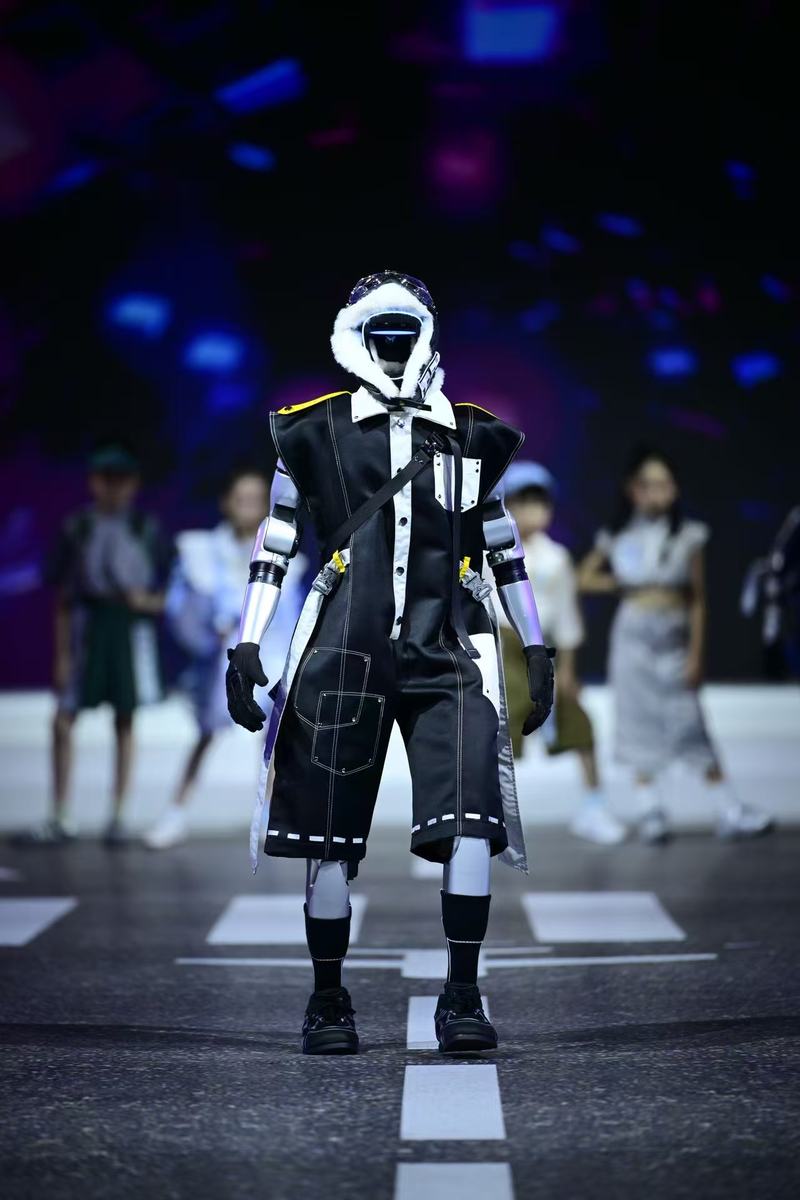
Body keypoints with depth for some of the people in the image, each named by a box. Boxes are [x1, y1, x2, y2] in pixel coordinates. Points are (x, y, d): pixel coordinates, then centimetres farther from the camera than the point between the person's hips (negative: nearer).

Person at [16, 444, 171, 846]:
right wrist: (62, 654, 0)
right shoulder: (76, 528, 3)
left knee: (125, 723, 4)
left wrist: (146, 601, -15)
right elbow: (63, 598, 4)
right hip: (86, 627, 0)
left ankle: (117, 818, 12)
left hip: (131, 627, 0)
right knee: (63, 720, -4)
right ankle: (59, 819, 4)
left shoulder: (148, 530, 2)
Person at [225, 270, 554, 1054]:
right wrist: (246, 646, 4)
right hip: (345, 652, -1)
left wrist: (536, 651, 19)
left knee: (472, 824, -13)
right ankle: (327, 1002, 15)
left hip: (447, 653, 1)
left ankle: (461, 997, -3)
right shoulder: (317, 432, 10)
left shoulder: (470, 437, 16)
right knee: (330, 837, 0)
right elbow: (272, 549, 11)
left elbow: (504, 551, 22)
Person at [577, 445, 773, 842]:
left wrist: (695, 654, -3)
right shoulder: (619, 536, 3)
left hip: (674, 635, -1)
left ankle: (729, 810, 1)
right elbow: (585, 578, 11)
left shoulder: (687, 536, 0)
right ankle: (650, 812, 10)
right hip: (634, 633, 1)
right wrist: (624, 584, 0)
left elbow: (697, 600, 1)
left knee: (690, 723, -3)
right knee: (641, 721, 3)